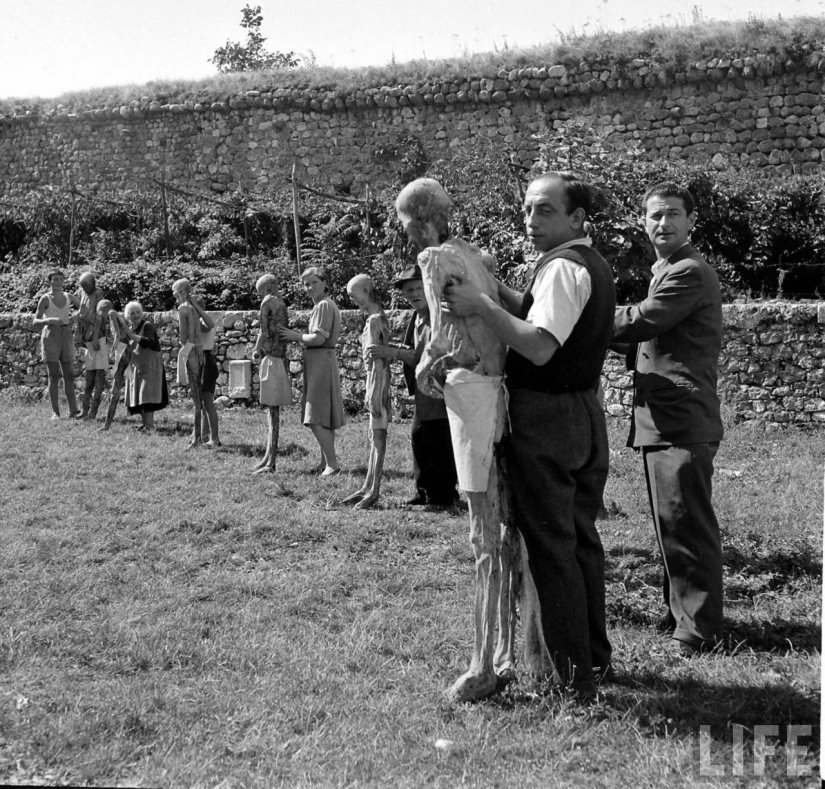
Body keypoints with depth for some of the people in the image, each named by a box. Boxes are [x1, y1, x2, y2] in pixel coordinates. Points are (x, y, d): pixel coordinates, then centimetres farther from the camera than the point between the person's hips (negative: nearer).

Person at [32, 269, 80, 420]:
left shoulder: (69, 297, 7)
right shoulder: (45, 299, -5)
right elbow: (35, 323, -10)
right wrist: (50, 320, -28)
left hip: (66, 337, 4)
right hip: (50, 336, -4)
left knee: (69, 375, 1)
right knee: (54, 376, -4)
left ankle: (73, 411, 2)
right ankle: (55, 412, 0)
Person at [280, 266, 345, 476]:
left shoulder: (324, 305, -13)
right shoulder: (323, 305, 18)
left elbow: (319, 338, -20)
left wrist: (297, 337, -8)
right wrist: (298, 337, 7)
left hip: (321, 362, -10)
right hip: (320, 362, 10)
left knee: (316, 419, -12)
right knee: (324, 418, 14)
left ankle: (331, 464, -12)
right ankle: (325, 463, 21)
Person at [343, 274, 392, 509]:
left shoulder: (375, 319, -15)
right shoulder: (376, 317, 14)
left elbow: (378, 359, -20)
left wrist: (375, 393, -22)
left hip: (378, 378, -10)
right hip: (375, 378, 10)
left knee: (378, 436, -6)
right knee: (375, 436, 12)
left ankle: (374, 491, -3)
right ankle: (368, 487, 19)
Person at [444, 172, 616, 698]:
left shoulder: (562, 268, -17)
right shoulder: (594, 265, 14)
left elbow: (540, 346, -28)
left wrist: (482, 306, -25)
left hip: (545, 418, -10)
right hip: (587, 414, 10)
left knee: (551, 547, -2)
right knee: (582, 538, 17)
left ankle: (574, 677, 6)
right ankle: (597, 658, 29)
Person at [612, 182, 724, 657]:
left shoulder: (690, 273, -13)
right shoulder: (667, 272, 20)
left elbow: (637, 322, -18)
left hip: (683, 422, -10)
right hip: (663, 420, 10)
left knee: (687, 524, -4)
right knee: (672, 523, 16)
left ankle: (700, 629, 5)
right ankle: (680, 611, 28)